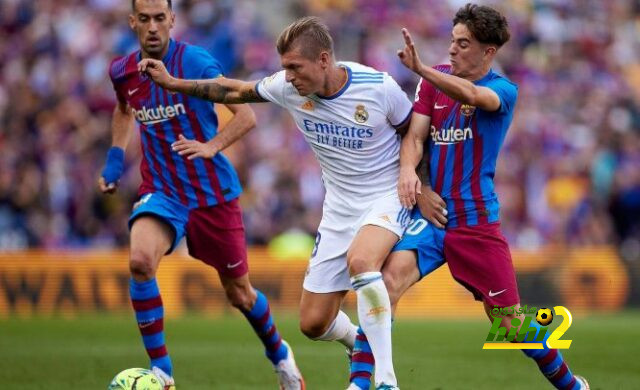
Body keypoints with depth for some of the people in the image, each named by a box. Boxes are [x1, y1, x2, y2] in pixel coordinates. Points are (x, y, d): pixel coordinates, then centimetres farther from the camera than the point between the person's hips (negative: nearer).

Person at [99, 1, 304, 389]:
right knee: (140, 261, -29)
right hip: (161, 192, 2)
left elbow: (246, 115, -15)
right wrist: (115, 156, 15)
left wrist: (211, 146, -29)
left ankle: (280, 354, 43)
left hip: (213, 192, -2)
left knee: (239, 293, 10)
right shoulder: (123, 72, 1)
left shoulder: (195, 61, -14)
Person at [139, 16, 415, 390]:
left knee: (360, 261, -39)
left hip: (387, 196, -5)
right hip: (339, 208, 5)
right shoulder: (289, 87, -10)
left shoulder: (379, 87, -20)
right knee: (314, 324, 2)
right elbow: (236, 91, 7)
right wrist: (173, 83, 2)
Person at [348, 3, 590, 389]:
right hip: (432, 213, 3)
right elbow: (415, 134, 0)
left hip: (478, 220, -3)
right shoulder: (436, 79, 6)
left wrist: (420, 69, -47)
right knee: (390, 277, -25)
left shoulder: (503, 89, -7)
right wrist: (408, 171, -23)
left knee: (510, 322, 3)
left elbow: (471, 95, -30)